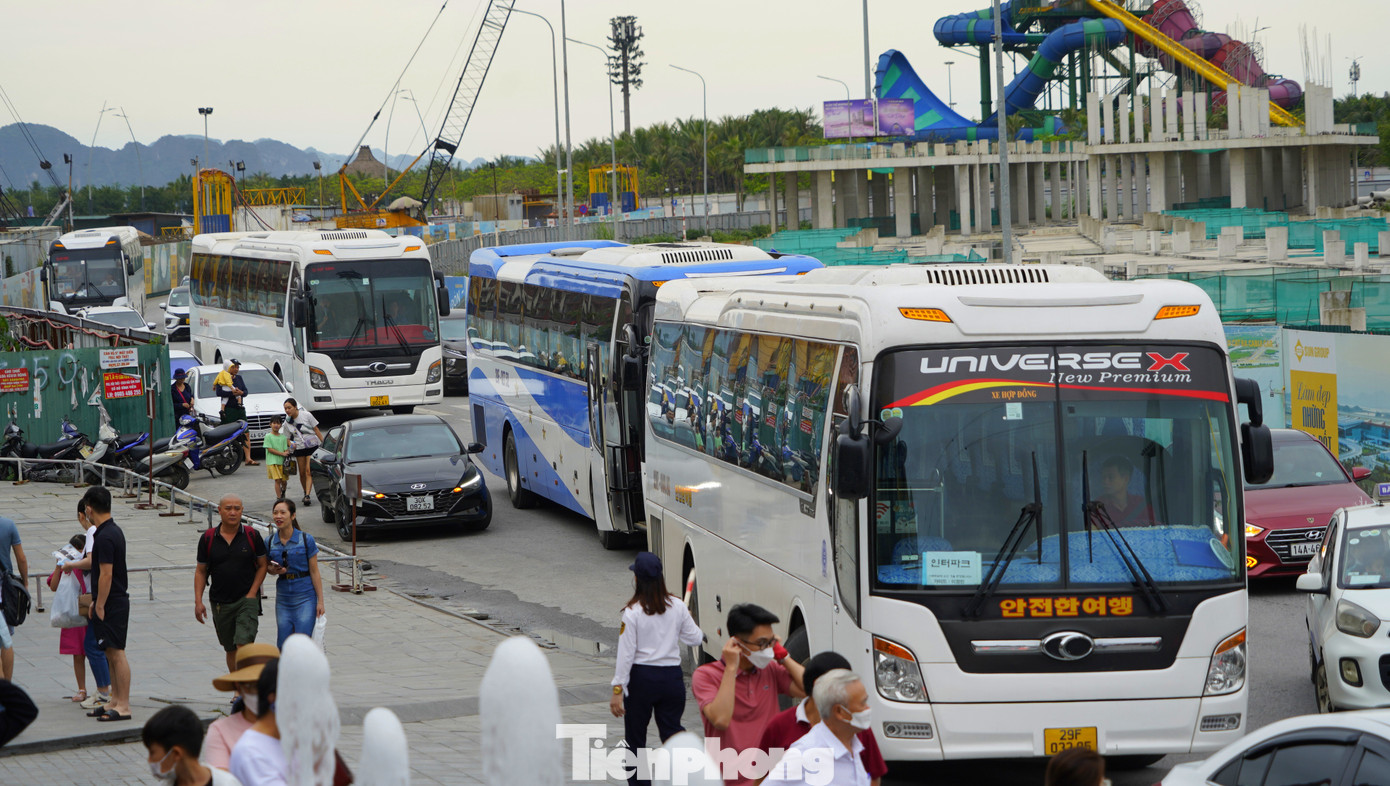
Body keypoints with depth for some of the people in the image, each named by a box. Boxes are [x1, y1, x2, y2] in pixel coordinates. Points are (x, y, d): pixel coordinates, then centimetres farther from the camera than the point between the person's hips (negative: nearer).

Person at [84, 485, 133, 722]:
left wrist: (100, 606, -16)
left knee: (116, 653, -7)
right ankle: (115, 701, 19)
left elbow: (106, 574, -21)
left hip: (111, 604, -10)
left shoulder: (105, 537, -19)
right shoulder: (114, 531, 13)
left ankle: (123, 706, -6)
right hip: (117, 600, 10)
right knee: (112, 653, 14)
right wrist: (96, 602, 22)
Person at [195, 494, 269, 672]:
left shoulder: (252, 536, -2)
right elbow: (200, 571, 7)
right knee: (231, 650, 11)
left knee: (243, 645, -17)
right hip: (220, 603, 2)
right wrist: (198, 602, -1)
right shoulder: (208, 538, 1)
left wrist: (252, 593, -6)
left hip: (246, 599, -2)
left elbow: (262, 565, 5)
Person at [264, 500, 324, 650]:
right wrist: (274, 570, -7)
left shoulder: (306, 539, -8)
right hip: (283, 597, 4)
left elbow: (314, 572, -4)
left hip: (305, 597, -4)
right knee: (283, 646, 3)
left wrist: (320, 601, -6)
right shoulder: (270, 542, 2)